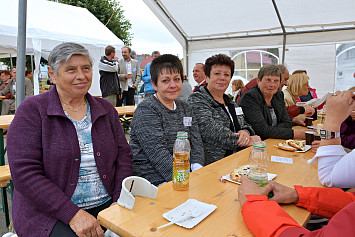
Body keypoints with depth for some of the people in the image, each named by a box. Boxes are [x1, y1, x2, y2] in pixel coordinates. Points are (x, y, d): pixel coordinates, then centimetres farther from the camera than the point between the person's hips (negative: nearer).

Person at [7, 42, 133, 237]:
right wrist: (73, 215, -18)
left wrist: (120, 203, -8)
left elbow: (123, 157, 6)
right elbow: (24, 172, -11)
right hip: (49, 213, -3)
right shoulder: (32, 111, -4)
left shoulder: (105, 109, 8)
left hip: (106, 206, 4)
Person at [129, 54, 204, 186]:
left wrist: (197, 169, -9)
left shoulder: (185, 108, 13)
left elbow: (196, 142, 8)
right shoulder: (146, 110, -10)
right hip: (153, 179, -7)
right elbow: (157, 153, -19)